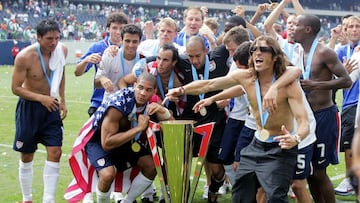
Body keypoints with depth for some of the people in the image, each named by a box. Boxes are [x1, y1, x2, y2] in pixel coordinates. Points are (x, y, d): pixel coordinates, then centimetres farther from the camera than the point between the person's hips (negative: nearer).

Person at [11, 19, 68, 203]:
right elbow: (16, 88, -16)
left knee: (55, 152, -6)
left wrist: (62, 101, 11)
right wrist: (41, 98, -25)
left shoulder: (62, 50, -7)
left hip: (51, 106, 4)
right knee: (27, 155, 7)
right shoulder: (25, 57, -22)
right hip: (29, 107, -4)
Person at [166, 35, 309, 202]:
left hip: (281, 149, -6)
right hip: (257, 145, 6)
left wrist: (295, 138, -49)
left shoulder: (288, 84, -20)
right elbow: (209, 84, 0)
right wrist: (182, 90, -16)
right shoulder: (245, 77, -7)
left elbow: (304, 123, -27)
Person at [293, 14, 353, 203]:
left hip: (324, 116, -8)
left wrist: (315, 85, -25)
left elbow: (346, 81, -18)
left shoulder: (324, 53, -14)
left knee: (319, 172, -4)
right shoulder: (301, 53, 10)